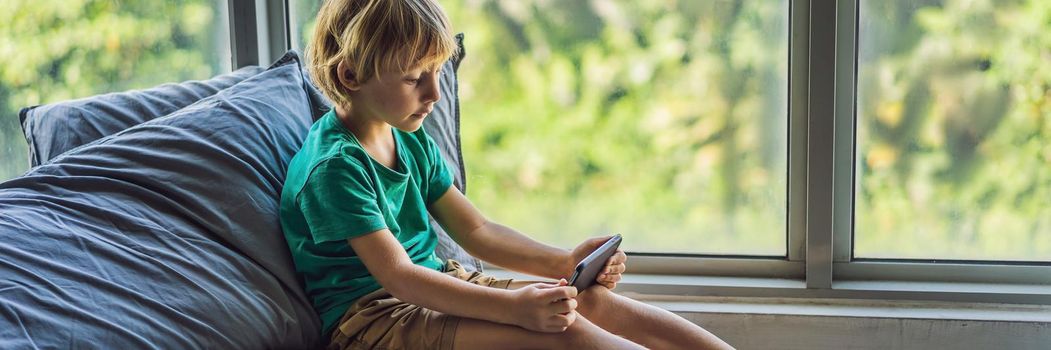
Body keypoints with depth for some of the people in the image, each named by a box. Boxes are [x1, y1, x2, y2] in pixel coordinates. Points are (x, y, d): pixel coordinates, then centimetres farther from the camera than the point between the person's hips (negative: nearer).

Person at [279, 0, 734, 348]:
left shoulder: (411, 142, 11)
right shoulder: (333, 165, -17)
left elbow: (475, 231, 15)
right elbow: (397, 275, -25)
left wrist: (564, 263, 0)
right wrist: (514, 307, -35)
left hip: (434, 286, 9)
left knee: (594, 301, -8)